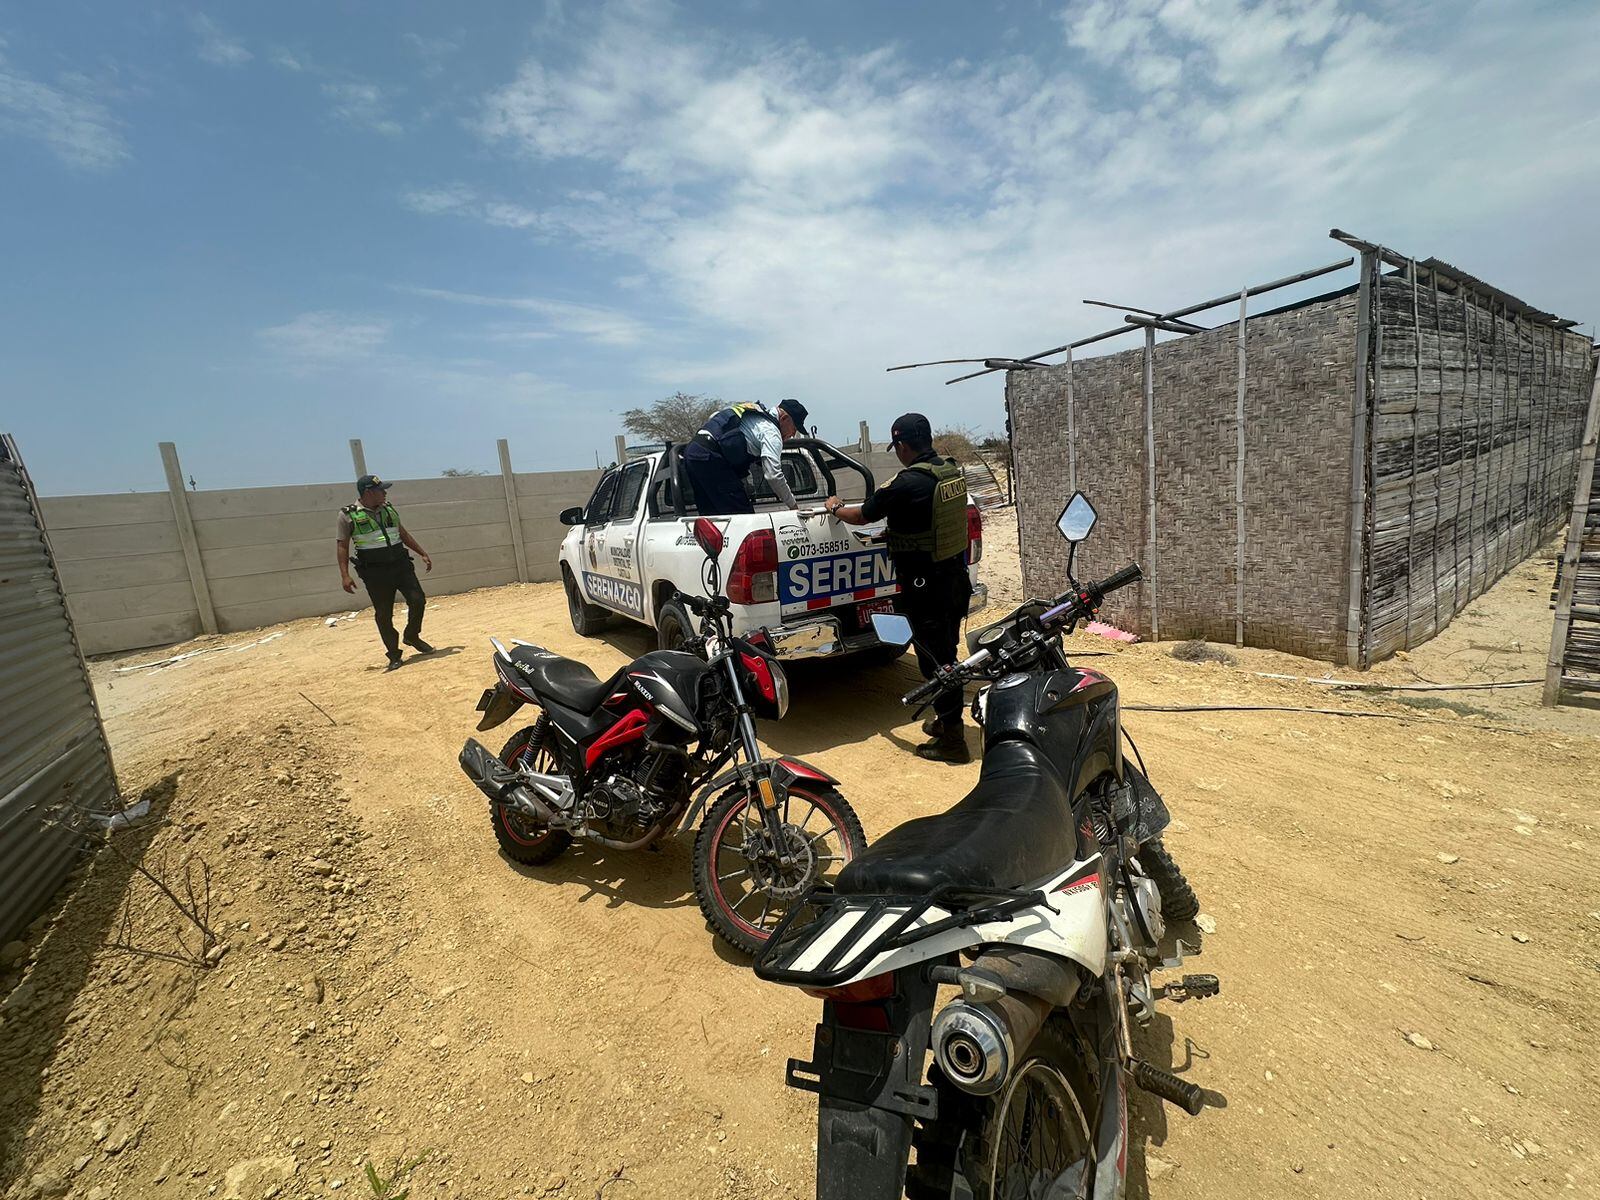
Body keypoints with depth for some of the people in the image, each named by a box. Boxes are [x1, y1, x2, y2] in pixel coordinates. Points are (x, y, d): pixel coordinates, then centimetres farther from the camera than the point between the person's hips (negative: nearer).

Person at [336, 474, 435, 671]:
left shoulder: (389, 509, 10)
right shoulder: (348, 515, -4)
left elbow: (403, 534, 20)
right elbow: (342, 545, -2)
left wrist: (423, 554, 18)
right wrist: (344, 575, -9)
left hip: (400, 564, 4)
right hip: (375, 571, -4)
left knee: (418, 600, -4)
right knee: (383, 615, 2)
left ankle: (412, 636, 21)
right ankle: (394, 655, 13)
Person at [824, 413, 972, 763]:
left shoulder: (907, 483, -20)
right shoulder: (953, 472, 4)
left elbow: (861, 516, -7)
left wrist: (835, 507, 12)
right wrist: (893, 532, 30)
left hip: (926, 587, -8)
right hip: (956, 577, 8)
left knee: (935, 661, 2)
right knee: (946, 656, 20)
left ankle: (952, 741, 12)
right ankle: (947, 720, 36)